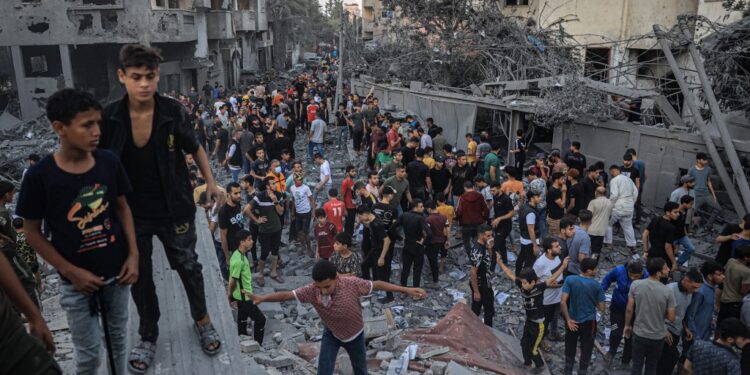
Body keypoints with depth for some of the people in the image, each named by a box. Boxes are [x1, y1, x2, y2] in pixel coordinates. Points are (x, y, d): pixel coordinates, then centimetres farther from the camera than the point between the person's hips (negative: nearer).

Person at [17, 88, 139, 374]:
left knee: (119, 337, 20)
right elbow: (32, 233, -7)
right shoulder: (39, 176, -18)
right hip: (77, 281, -3)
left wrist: (133, 254, -4)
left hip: (117, 271, 3)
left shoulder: (109, 162, -9)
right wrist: (71, 272, -12)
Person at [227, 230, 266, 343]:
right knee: (260, 319, 1)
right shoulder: (238, 260, -30)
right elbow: (232, 282, -22)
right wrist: (228, 298, -9)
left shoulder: (240, 254, 1)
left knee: (243, 319, 22)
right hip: (244, 297, -9)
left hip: (242, 295, 9)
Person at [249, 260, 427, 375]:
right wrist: (262, 298, -42)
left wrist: (406, 290, -23)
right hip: (331, 334, 1)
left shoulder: (352, 284, -36)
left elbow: (377, 284, -25)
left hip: (355, 334, 0)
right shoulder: (312, 290, -31)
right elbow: (287, 295, -29)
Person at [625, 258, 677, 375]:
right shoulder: (667, 292, -20)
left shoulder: (635, 285, -15)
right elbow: (671, 317, -12)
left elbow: (629, 309, -8)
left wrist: (627, 325, 8)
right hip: (658, 337, -1)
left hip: (639, 334, 1)